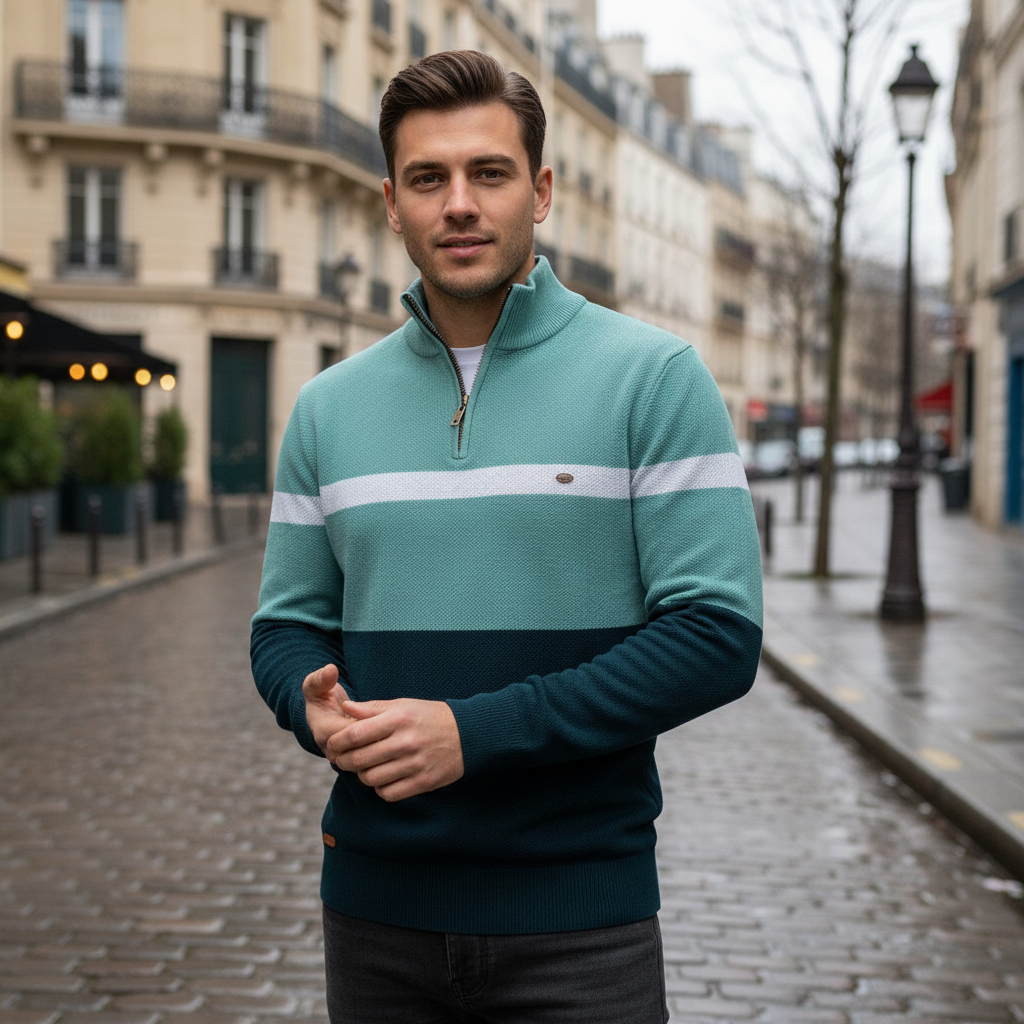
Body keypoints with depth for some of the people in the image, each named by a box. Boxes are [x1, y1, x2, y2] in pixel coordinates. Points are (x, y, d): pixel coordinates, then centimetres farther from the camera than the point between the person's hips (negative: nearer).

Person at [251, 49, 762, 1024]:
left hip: (578, 910, -3)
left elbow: (716, 634, -12)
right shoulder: (327, 406, 8)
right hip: (374, 905, 4)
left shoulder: (653, 376, -5)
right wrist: (321, 709, -10)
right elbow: (289, 623, 13)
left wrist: (475, 731, -18)